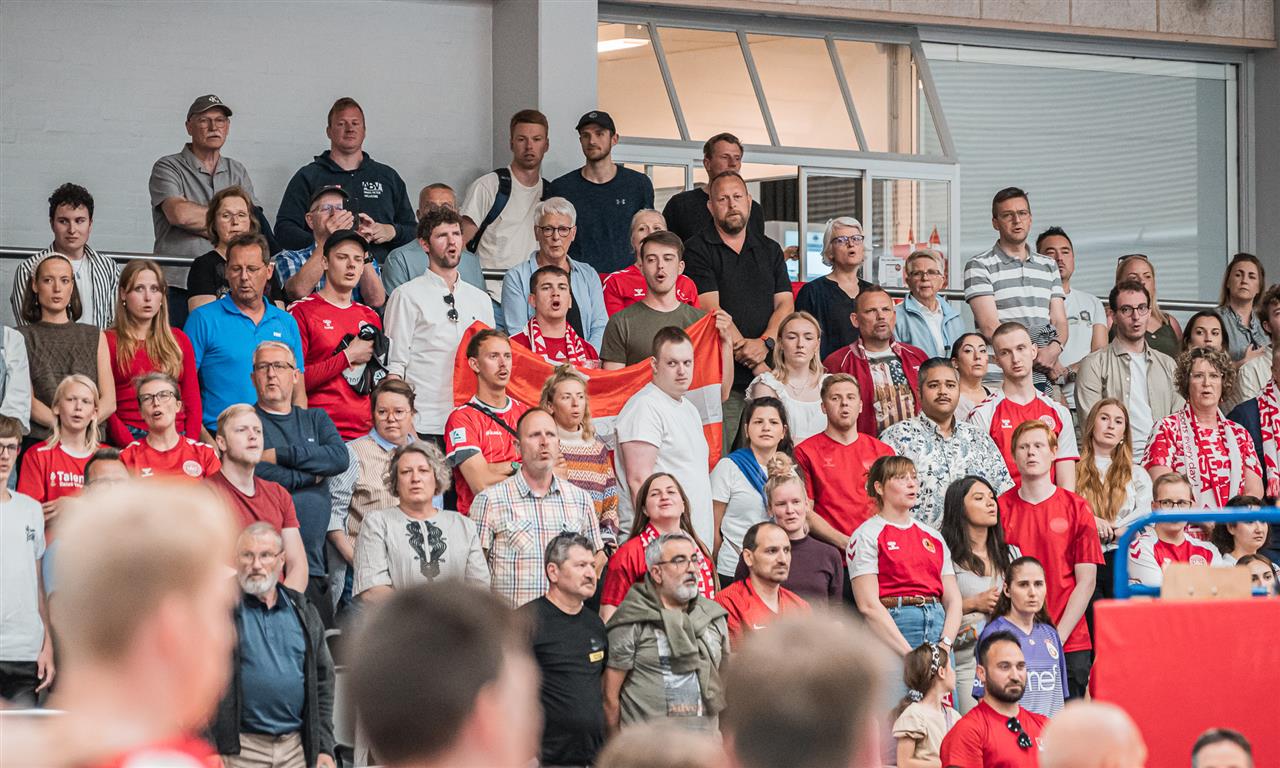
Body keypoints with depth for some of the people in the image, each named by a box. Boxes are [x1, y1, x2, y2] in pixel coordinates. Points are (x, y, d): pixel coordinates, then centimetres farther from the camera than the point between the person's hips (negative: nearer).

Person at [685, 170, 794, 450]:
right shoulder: (698, 249, 2)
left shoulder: (769, 250, 18)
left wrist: (765, 343, -11)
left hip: (767, 372, 4)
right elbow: (712, 309, -7)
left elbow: (785, 304, 10)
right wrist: (756, 363, -11)